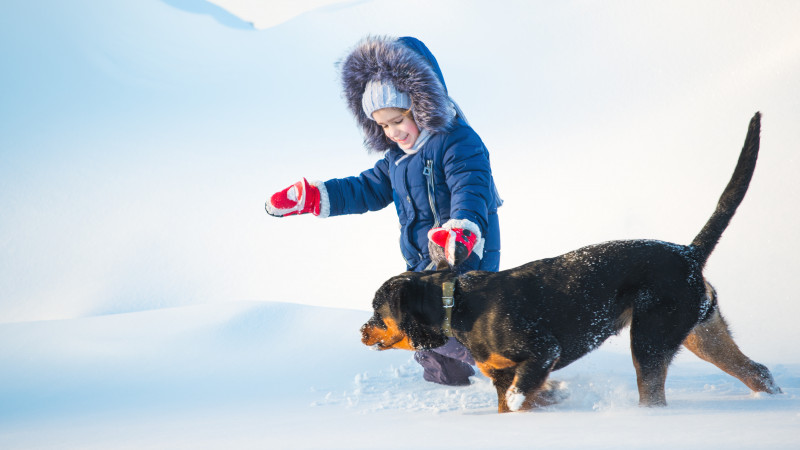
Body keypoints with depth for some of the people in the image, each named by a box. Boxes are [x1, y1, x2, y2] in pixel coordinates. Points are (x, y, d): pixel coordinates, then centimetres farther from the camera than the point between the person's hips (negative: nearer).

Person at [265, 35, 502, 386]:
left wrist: (462, 229, -51)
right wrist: (312, 197, 13)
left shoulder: (457, 142, -16)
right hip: (423, 264, 9)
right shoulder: (397, 155, 12)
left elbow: (470, 190, -30)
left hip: (465, 263, -9)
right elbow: (368, 189, 21)